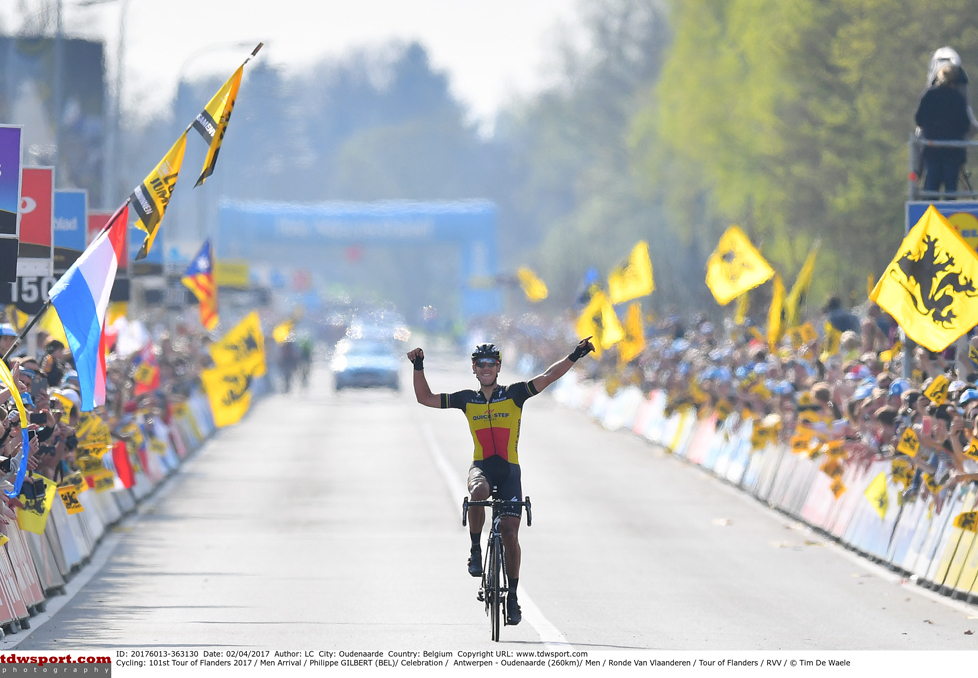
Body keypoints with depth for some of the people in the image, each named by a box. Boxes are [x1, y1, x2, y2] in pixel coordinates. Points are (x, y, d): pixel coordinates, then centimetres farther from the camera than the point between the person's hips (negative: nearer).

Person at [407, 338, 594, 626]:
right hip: (481, 467, 0)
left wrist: (574, 357, -17)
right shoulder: (467, 400, 8)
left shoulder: (514, 394, 2)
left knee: (510, 535, -5)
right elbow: (425, 398, 12)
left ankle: (512, 596, 8)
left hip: (509, 471, 0)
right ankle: (475, 549, -17)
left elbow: (548, 377, -5)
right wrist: (419, 367, 2)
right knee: (479, 491, -37)